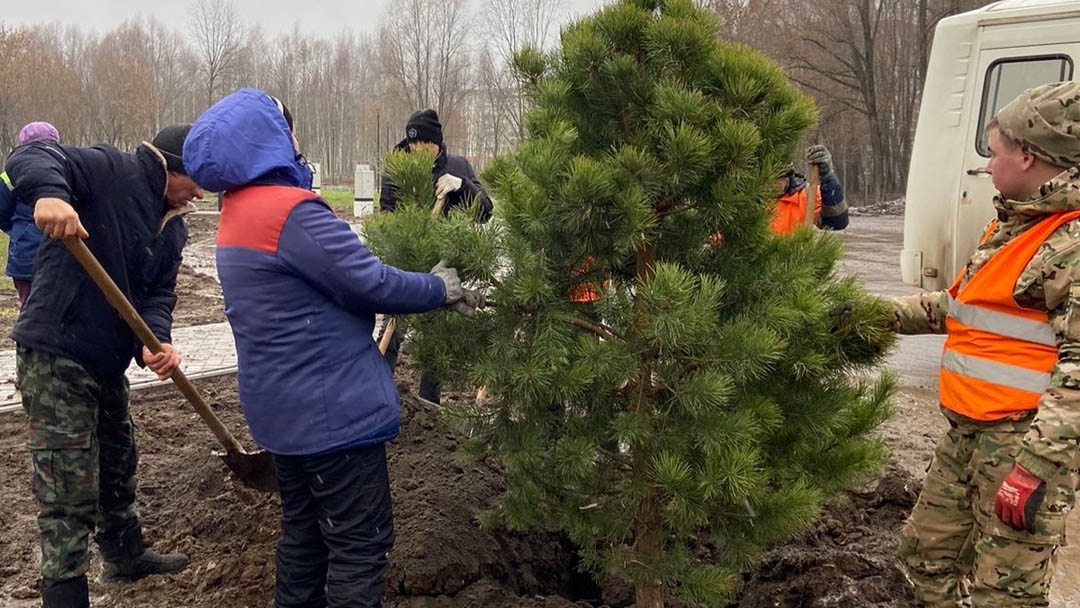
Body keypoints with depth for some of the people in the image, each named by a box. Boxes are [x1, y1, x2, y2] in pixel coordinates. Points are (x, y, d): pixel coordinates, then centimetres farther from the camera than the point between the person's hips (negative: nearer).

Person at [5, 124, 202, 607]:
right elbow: (29, 158, -24)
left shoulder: (173, 228, 10)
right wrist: (49, 192, -46)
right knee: (69, 493, -5)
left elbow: (158, 295, 3)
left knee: (118, 465, 26)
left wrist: (157, 341, -18)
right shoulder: (108, 171, -12)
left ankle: (125, 556, 48)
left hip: (107, 361, 9)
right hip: (54, 356, -9)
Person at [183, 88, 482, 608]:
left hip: (287, 408, 10)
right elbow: (370, 283, -21)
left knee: (305, 531, 21)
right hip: (331, 409, -10)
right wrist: (441, 288, -4)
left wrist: (419, 287, 13)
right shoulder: (290, 213, -21)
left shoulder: (239, 215, 11)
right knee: (361, 544, 1)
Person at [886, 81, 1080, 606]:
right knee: (926, 549, 19)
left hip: (1027, 443, -9)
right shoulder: (1011, 226, 14)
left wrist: (1035, 467, -27)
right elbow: (959, 306, 25)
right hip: (966, 434, 10)